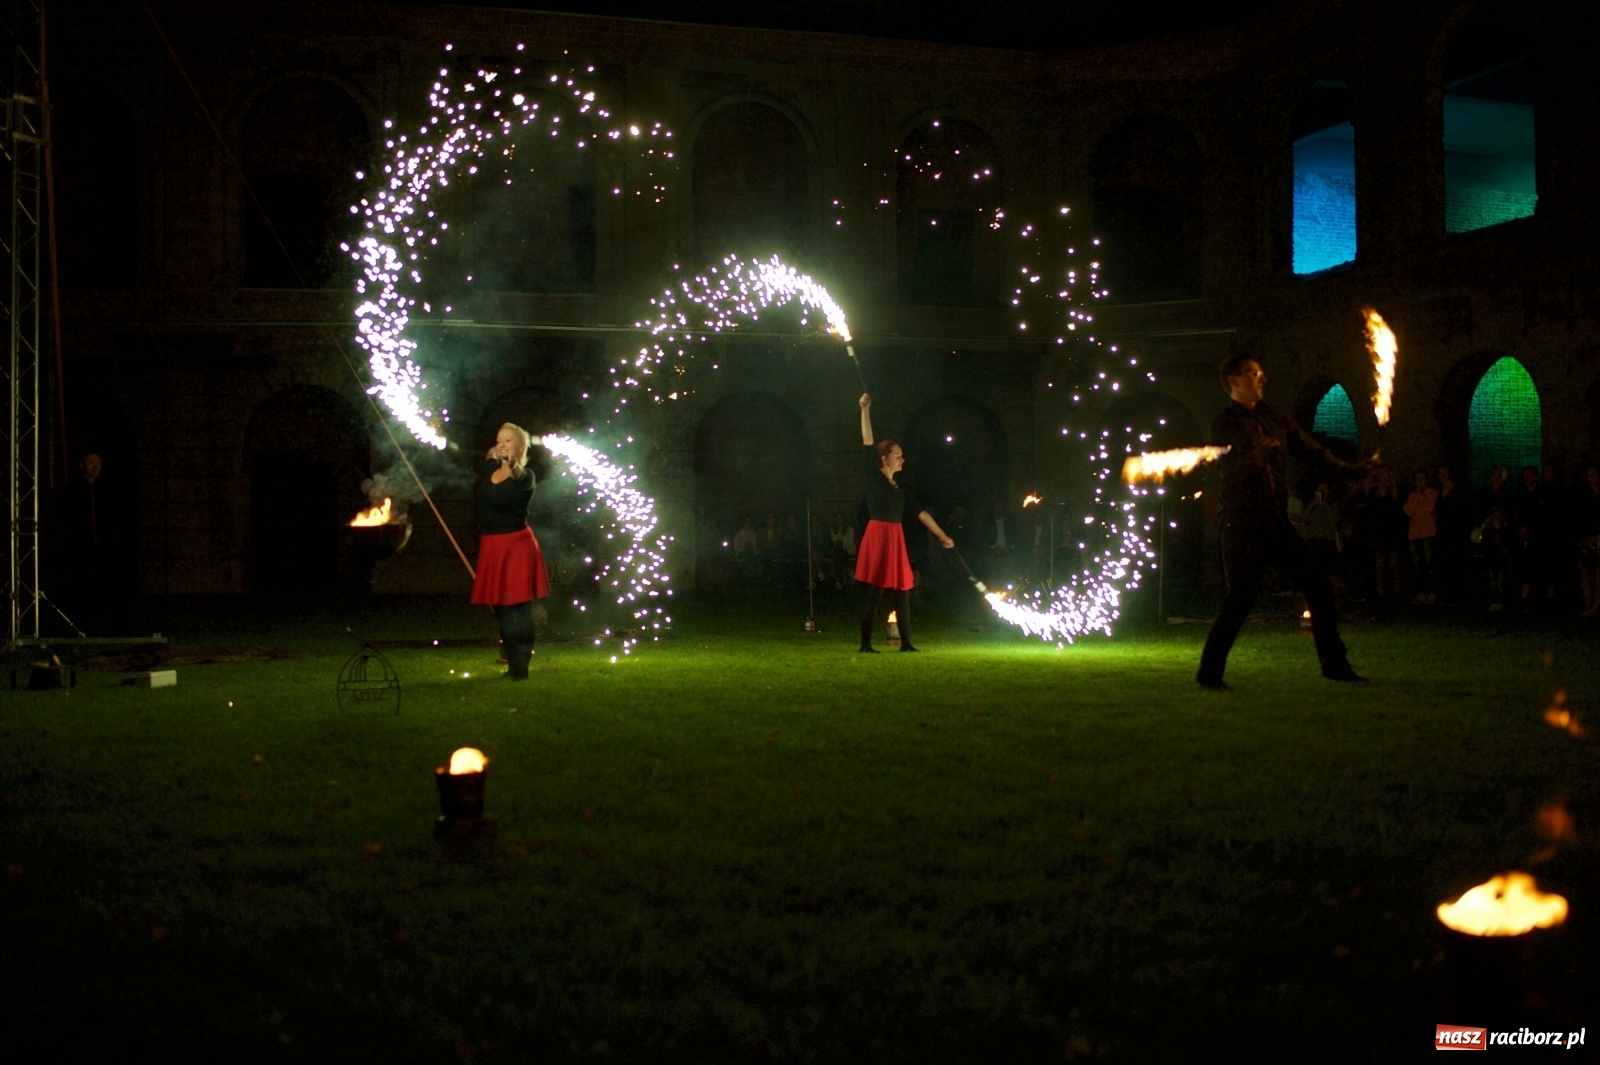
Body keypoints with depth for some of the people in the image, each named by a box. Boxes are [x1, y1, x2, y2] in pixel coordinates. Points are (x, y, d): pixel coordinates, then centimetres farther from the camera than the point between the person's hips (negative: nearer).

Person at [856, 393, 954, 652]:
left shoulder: (899, 488, 17)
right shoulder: (874, 478, -2)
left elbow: (920, 512, 15)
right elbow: (867, 444, -10)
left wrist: (942, 536, 11)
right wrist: (865, 410, -14)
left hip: (896, 539, 7)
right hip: (878, 536, -7)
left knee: (902, 592, 8)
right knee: (875, 593, -6)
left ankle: (906, 643, 15)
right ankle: (865, 644, -1)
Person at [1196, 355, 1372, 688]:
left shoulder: (1274, 418, 13)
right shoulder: (1224, 424, -6)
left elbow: (1310, 449, 19)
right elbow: (1232, 471, -20)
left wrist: (1353, 469, 16)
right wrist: (1257, 456, -39)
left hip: (1277, 523, 7)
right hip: (1242, 526, -7)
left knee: (1318, 586, 6)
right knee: (1241, 597, -11)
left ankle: (1334, 664, 17)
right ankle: (1209, 672, 0)